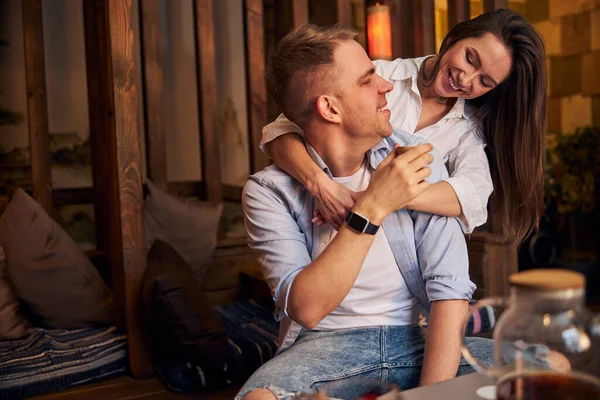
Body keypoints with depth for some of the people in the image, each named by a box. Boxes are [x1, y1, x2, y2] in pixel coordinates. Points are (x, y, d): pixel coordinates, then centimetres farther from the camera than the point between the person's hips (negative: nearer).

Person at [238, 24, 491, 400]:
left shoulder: (418, 158, -2)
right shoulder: (270, 190, -8)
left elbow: (449, 287, -9)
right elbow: (305, 308, -18)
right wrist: (371, 208, -25)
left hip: (417, 340, 3)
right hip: (325, 348, -2)